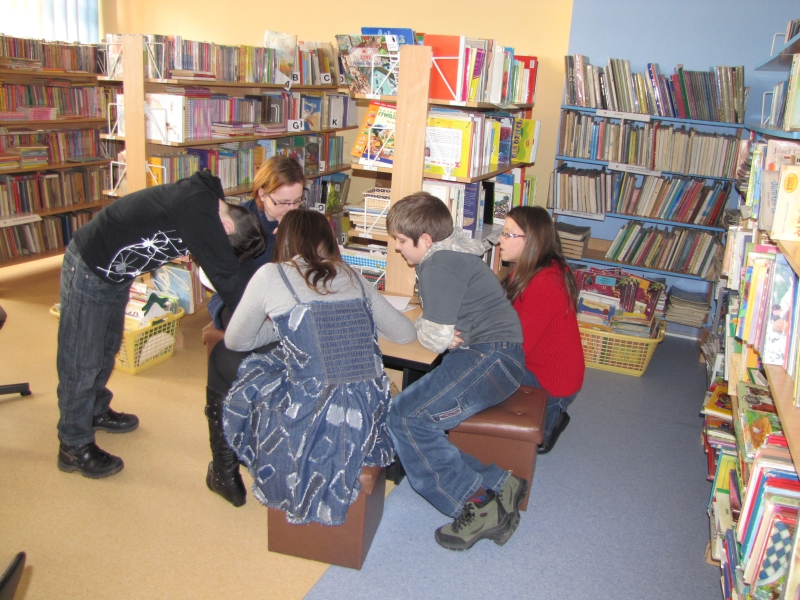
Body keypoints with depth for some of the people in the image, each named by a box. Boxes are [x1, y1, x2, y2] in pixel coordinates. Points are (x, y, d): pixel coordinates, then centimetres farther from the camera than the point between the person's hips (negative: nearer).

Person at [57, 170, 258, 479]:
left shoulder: (203, 199, -6)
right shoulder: (196, 207, -33)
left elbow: (224, 266, 5)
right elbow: (224, 272, -29)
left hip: (115, 274, 9)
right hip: (88, 270, -9)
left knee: (107, 348, 24)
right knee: (81, 363, 2)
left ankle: (96, 411, 46)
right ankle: (74, 447, 16)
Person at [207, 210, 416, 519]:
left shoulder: (271, 276, -2)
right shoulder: (354, 278, 9)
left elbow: (235, 341, 10)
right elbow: (406, 334, 18)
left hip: (310, 422, -5)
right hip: (367, 419, 5)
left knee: (222, 357, 20)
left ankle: (226, 472, 39)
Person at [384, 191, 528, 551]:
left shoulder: (440, 266, -13)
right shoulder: (448, 256, 19)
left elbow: (436, 338, -17)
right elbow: (441, 318, 23)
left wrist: (422, 329, 4)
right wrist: (431, 329, 2)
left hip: (491, 357, -11)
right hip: (491, 355, 11)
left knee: (405, 417, -19)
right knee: (408, 415, 0)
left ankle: (478, 505, -13)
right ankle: (495, 484, -5)